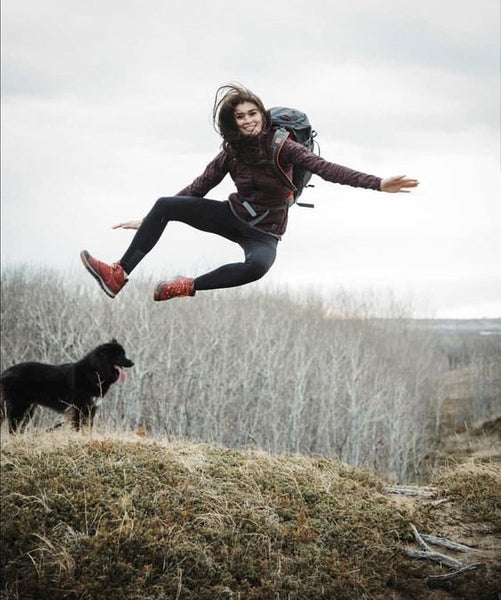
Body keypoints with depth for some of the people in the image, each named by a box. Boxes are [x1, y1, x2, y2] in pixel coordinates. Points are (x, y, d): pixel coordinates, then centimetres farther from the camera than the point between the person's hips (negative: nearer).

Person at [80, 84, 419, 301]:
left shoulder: (281, 146, -14)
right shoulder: (231, 154, -2)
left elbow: (325, 168, -25)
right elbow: (198, 188, 4)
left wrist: (377, 184, -38)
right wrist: (152, 220, 5)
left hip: (264, 233, -4)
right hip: (234, 217, 4)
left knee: (257, 266, -42)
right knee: (164, 205, -14)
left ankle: (188, 287, -25)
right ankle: (120, 275, -15)